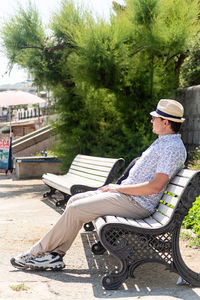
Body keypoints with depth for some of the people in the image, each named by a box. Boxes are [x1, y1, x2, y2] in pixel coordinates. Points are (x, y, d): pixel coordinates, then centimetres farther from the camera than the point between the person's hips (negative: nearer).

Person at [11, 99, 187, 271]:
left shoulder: (173, 148, -16)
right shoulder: (162, 142, 18)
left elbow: (155, 186, -24)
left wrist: (119, 188, -16)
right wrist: (116, 187, 10)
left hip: (137, 204, -11)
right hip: (126, 194, 11)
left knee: (76, 209, -15)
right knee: (75, 200, 4)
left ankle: (37, 252, -1)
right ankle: (55, 256, 2)